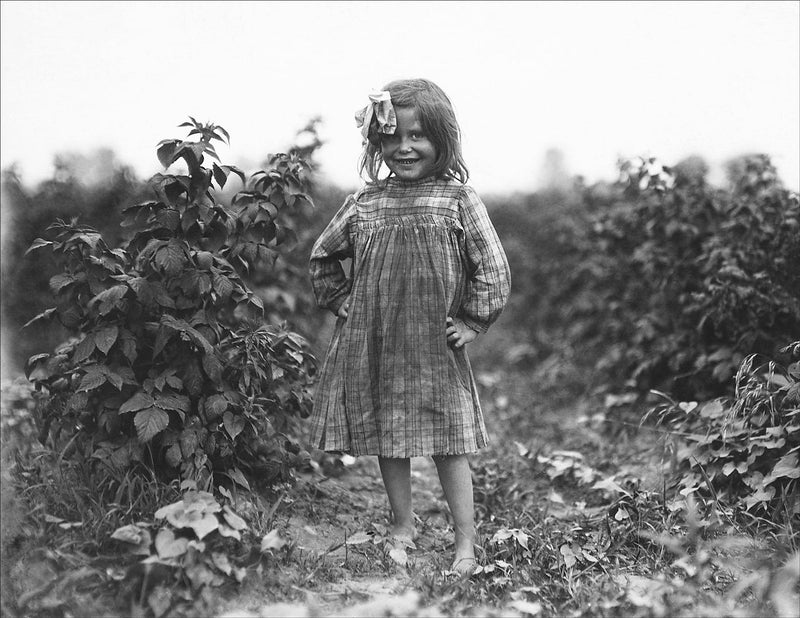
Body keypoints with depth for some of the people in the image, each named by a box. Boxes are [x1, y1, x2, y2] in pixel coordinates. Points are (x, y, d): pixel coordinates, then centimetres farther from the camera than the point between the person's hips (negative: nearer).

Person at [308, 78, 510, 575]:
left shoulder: (458, 199, -5)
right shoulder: (365, 202, 4)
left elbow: (493, 267, -4)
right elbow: (323, 256, 18)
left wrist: (472, 321, -7)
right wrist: (342, 302, 10)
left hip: (435, 347, -3)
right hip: (373, 348, 3)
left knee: (448, 445, 1)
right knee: (388, 441, 12)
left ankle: (466, 544, 9)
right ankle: (402, 527, 28)